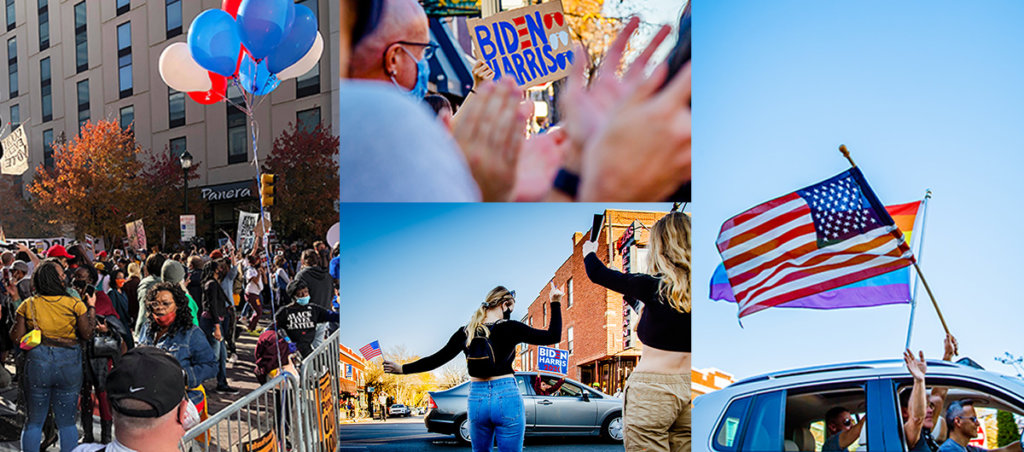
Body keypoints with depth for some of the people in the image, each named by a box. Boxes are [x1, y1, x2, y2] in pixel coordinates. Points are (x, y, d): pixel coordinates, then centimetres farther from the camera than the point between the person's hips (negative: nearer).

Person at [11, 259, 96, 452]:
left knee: (33, 421, 14)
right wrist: (91, 308, 8)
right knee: (67, 421, 10)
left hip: (36, 363, 1)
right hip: (68, 363, -1)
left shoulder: (27, 305, -4)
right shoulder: (75, 304, -8)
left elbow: (16, 338, -2)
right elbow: (87, 334, -2)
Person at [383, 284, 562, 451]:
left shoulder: (466, 332, 5)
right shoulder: (510, 328, -6)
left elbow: (437, 359, 8)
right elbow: (553, 336, -3)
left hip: (476, 400, 4)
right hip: (507, 397, -4)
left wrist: (402, 368, 17)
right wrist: (555, 303, 6)